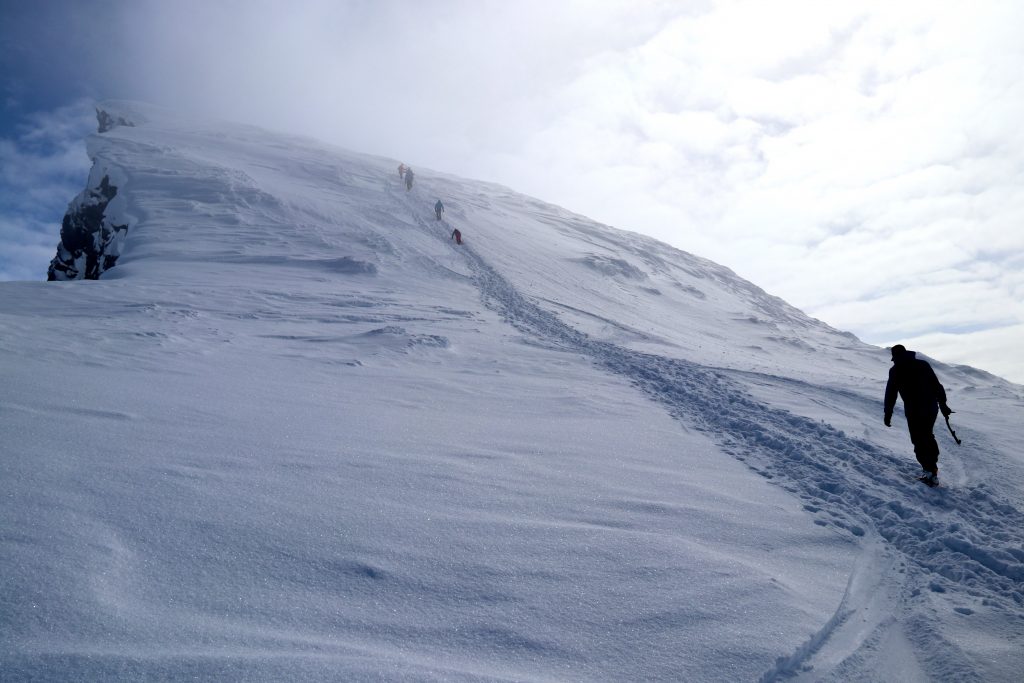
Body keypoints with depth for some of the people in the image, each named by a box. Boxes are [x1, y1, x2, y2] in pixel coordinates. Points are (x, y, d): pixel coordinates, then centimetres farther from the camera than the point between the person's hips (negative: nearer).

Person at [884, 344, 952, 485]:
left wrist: (888, 414, 2)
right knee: (928, 435, 23)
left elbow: (891, 394, -4)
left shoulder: (895, 370, -3)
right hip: (932, 408, 6)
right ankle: (932, 465, 31)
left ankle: (931, 472, -6)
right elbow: (937, 386, 12)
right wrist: (943, 404, 18)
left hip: (914, 411, -6)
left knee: (919, 441, 1)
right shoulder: (923, 364, 10)